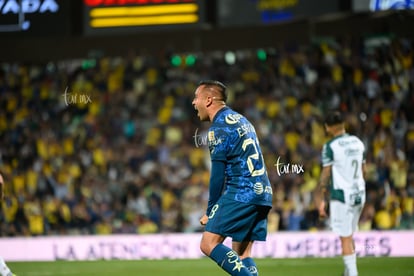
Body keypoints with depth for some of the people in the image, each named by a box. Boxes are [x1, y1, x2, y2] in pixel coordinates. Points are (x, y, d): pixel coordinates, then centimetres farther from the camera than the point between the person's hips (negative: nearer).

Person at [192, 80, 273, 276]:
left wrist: (210, 212, -1)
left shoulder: (219, 127, -7)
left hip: (241, 193, -9)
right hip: (262, 193, 9)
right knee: (241, 254, 9)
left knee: (209, 244, -11)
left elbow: (218, 175, -9)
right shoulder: (241, 120, 21)